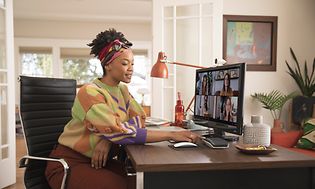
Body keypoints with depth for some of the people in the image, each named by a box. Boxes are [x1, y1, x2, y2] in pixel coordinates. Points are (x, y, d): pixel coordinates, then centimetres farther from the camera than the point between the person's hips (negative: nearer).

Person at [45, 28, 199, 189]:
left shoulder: (122, 89, 5)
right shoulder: (90, 92, -21)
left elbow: (139, 119, -6)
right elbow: (120, 133, -29)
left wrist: (108, 139, -25)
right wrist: (172, 135, -29)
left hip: (102, 160, 7)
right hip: (70, 163, -6)